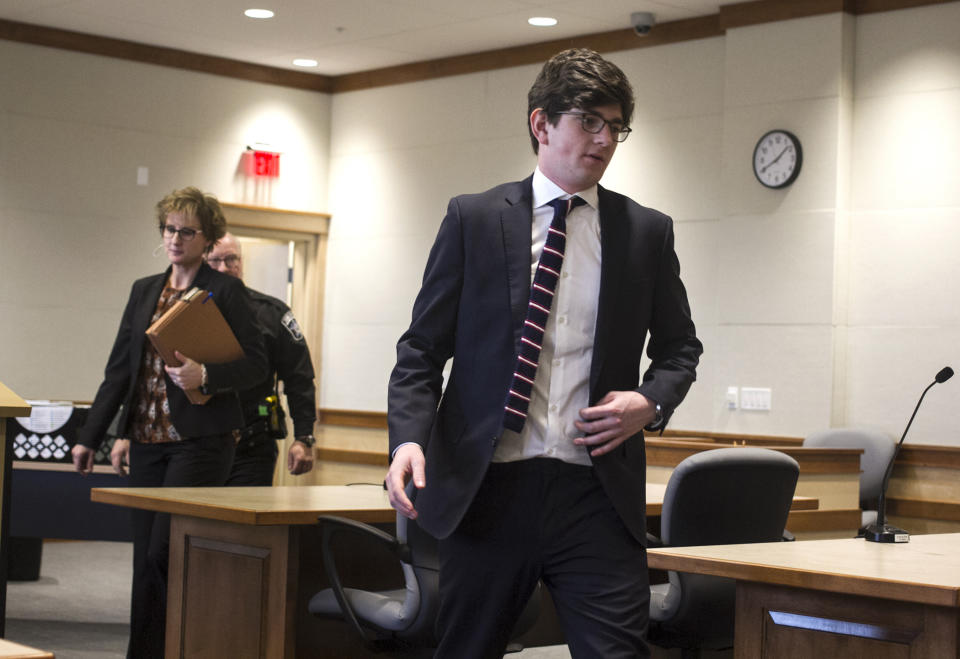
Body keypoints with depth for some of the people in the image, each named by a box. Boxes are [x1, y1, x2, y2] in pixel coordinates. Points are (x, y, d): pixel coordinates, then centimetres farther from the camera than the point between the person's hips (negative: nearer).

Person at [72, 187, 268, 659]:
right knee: (145, 558, 8)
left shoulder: (225, 291, -1)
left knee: (165, 550, -13)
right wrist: (89, 437, 13)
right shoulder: (144, 291, 15)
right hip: (149, 442, 6)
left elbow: (256, 363, -4)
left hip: (200, 439, -6)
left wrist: (206, 375, -22)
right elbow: (119, 369, 16)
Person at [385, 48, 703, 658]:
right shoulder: (474, 219, 4)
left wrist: (651, 401, -2)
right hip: (486, 488, 0)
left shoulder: (648, 232, 9)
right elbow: (423, 348, 5)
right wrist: (409, 437, -12)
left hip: (596, 493, 1)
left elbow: (679, 347, 20)